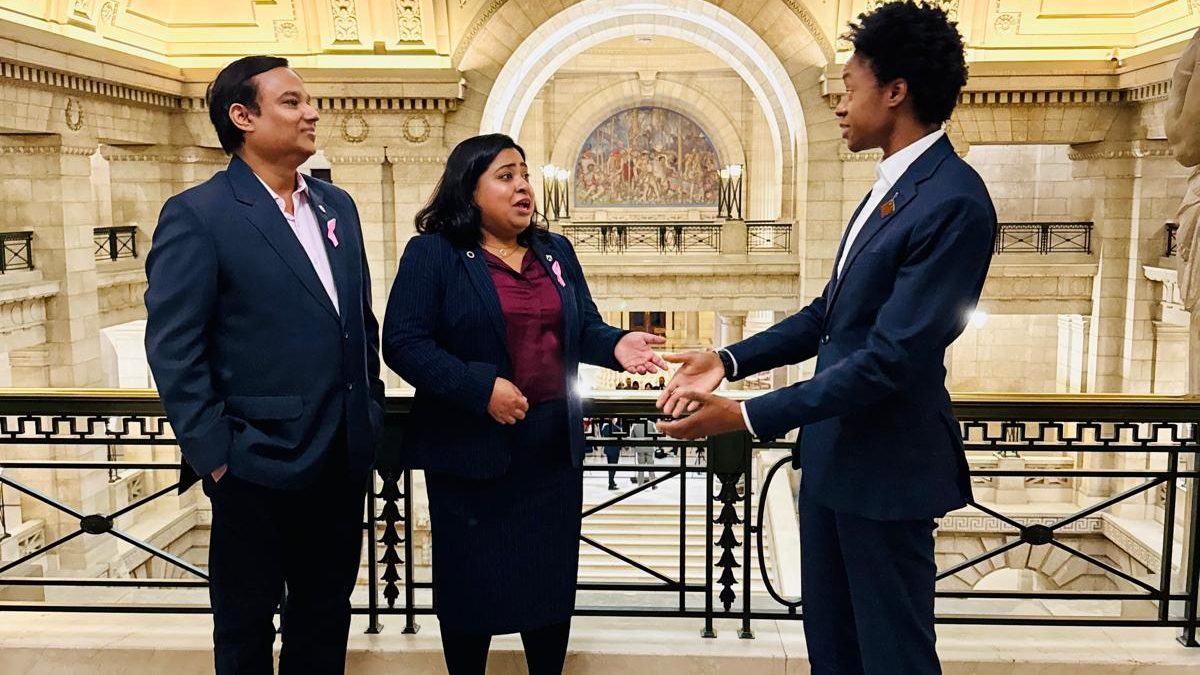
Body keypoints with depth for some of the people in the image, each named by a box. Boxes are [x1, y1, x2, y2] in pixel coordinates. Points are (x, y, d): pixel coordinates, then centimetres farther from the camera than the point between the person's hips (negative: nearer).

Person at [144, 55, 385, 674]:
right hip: (259, 461, -6)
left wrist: (372, 407, 10)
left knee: (327, 613, 19)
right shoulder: (196, 215, -11)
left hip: (344, 456, 6)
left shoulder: (336, 205, 9)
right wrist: (214, 454, -14)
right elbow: (173, 350, -13)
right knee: (246, 623, 14)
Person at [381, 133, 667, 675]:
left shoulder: (556, 252, 10)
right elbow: (403, 343, -14)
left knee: (552, 576, 14)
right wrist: (481, 388, -23)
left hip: (554, 446, 5)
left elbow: (584, 329, 10)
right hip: (472, 447, -5)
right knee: (471, 581, 9)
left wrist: (616, 345, -13)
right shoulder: (433, 253, -8)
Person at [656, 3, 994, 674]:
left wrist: (747, 415, -24)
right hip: (833, 451, 9)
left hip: (885, 465, -9)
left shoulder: (953, 201, -21)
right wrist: (728, 360, 3)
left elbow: (890, 357, -26)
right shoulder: (893, 185, 10)